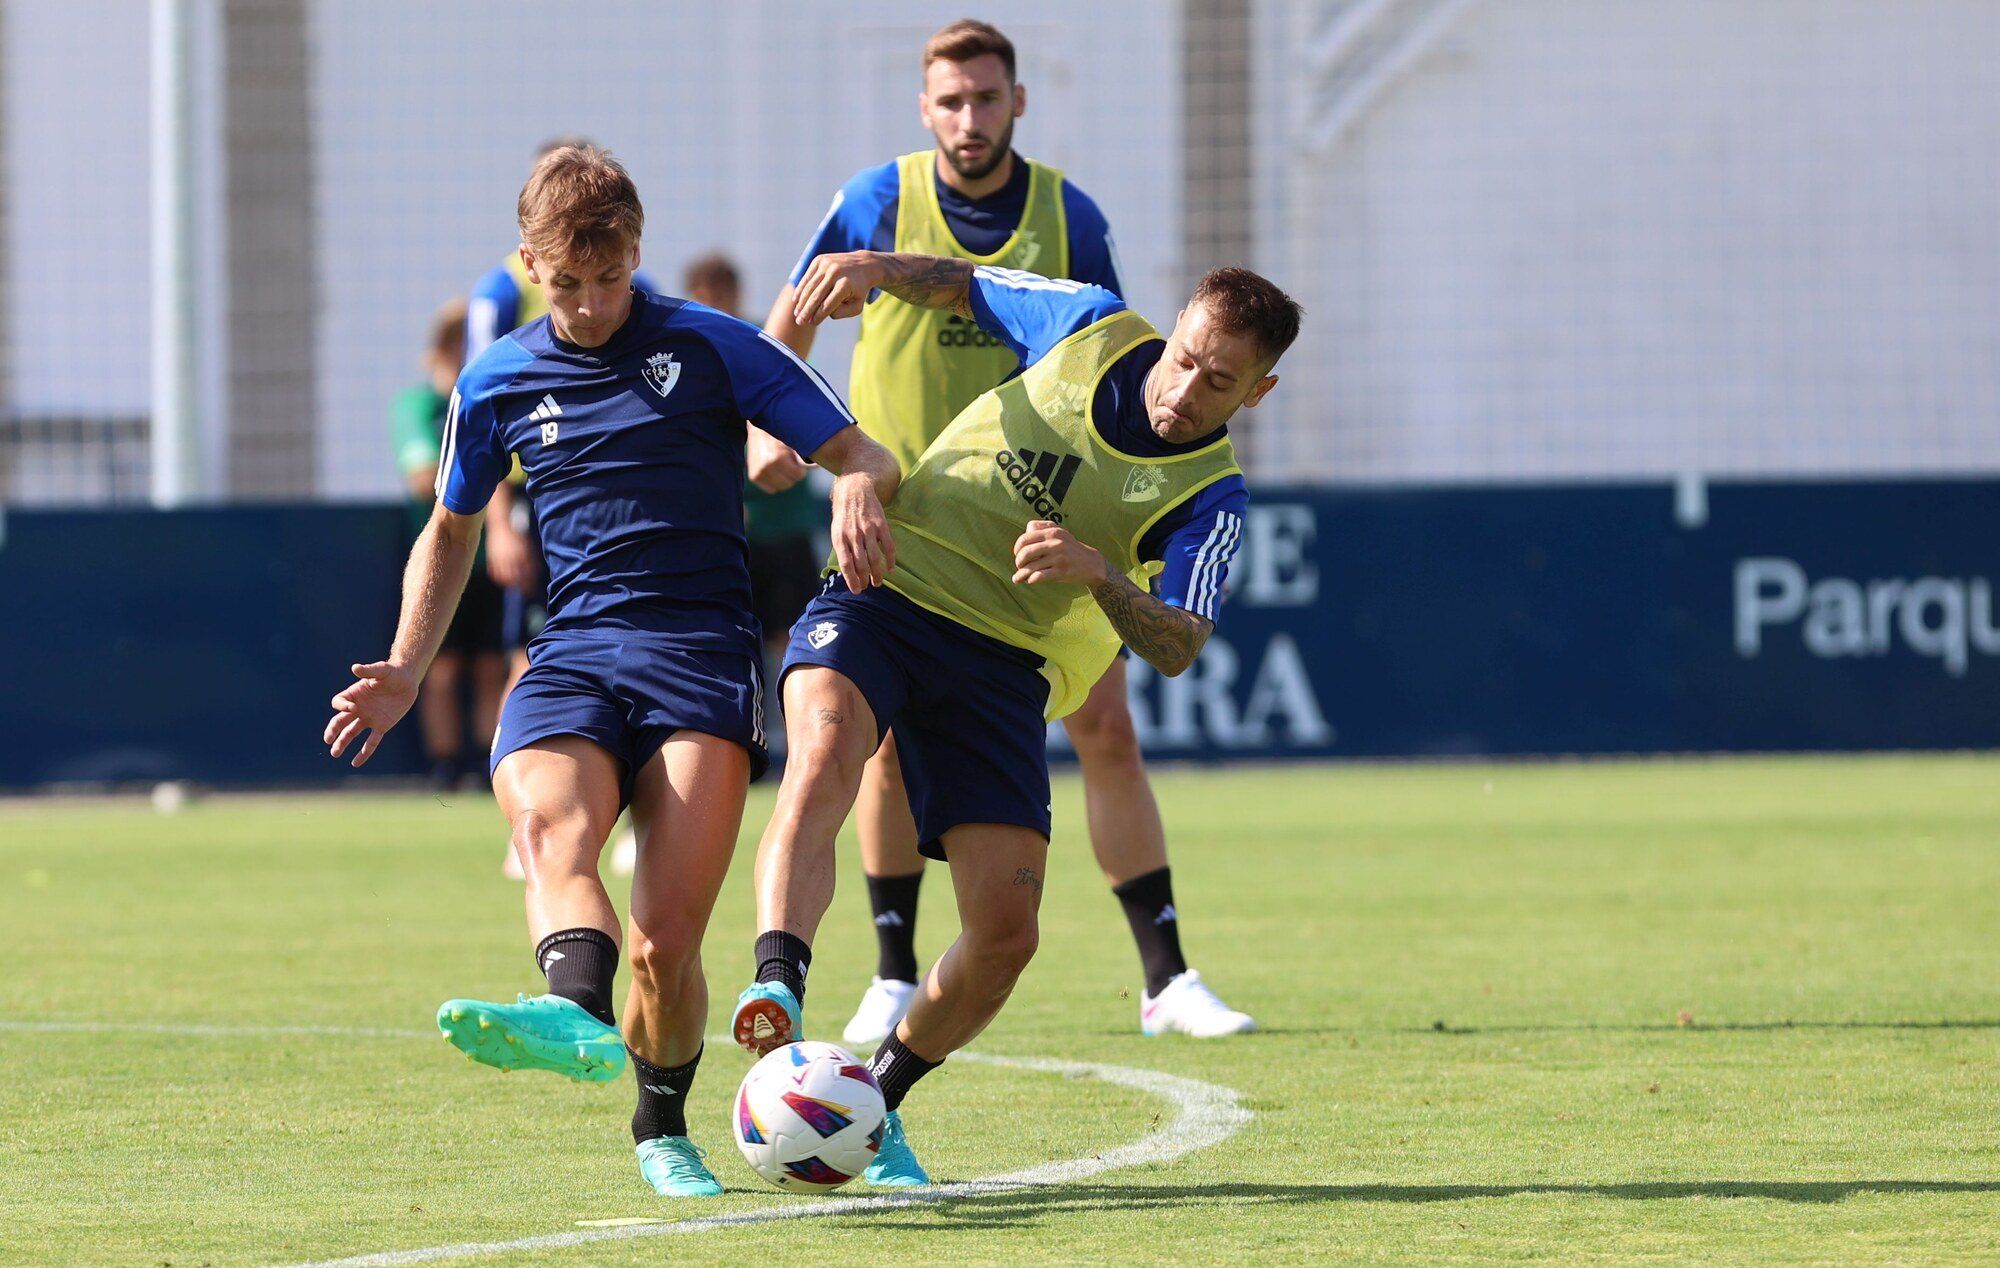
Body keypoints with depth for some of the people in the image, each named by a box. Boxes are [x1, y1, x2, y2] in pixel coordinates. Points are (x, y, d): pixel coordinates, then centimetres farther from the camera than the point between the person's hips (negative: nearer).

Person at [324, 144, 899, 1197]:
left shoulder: (710, 348, 7)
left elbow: (863, 454, 9)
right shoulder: (497, 383, 15)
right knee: (548, 822, -34)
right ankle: (579, 1013, -61)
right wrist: (406, 671, 21)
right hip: (571, 656, 2)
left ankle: (662, 1129, 8)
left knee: (665, 942, -17)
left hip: (702, 648, -2)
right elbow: (451, 529, 32)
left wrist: (858, 491, -15)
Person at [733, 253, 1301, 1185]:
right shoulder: (1092, 329, 0)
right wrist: (879, 267, -5)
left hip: (1003, 667, 1)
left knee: (1006, 929, -8)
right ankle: (776, 991, -52)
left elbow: (1177, 647, -15)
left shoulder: (1211, 496, -4)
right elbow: (966, 286, 17)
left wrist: (1100, 575, -35)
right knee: (824, 755, -34)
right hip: (885, 593, -1)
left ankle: (874, 1106, 17)